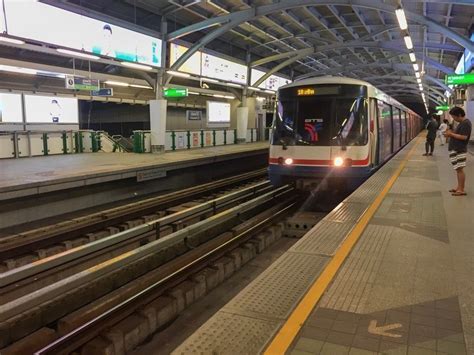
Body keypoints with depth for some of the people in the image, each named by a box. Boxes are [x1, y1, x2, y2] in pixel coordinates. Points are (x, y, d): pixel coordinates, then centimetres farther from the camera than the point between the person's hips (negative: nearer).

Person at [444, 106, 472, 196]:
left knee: (460, 169, -8)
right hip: (455, 149, 10)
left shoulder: (466, 123, -14)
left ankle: (462, 190, -5)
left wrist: (451, 134, -16)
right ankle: (459, 187, 20)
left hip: (459, 150, -10)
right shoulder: (461, 123, 17)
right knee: (458, 169, 13)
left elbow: (464, 137, -22)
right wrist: (451, 133, 8)